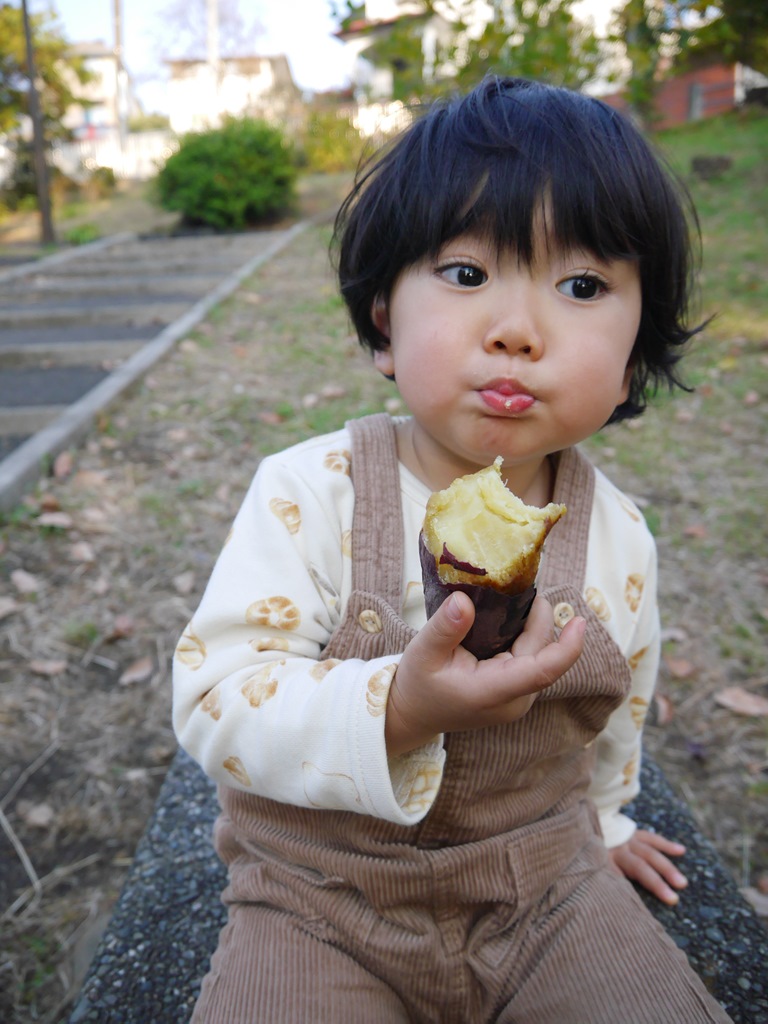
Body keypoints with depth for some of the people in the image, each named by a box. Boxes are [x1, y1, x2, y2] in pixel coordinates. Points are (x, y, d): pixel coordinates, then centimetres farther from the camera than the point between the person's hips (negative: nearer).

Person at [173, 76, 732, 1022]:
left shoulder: (620, 541, -7)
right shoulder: (309, 492, -18)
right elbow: (213, 697, -22)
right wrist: (396, 708, -38)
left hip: (549, 883, 3)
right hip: (323, 892, -2)